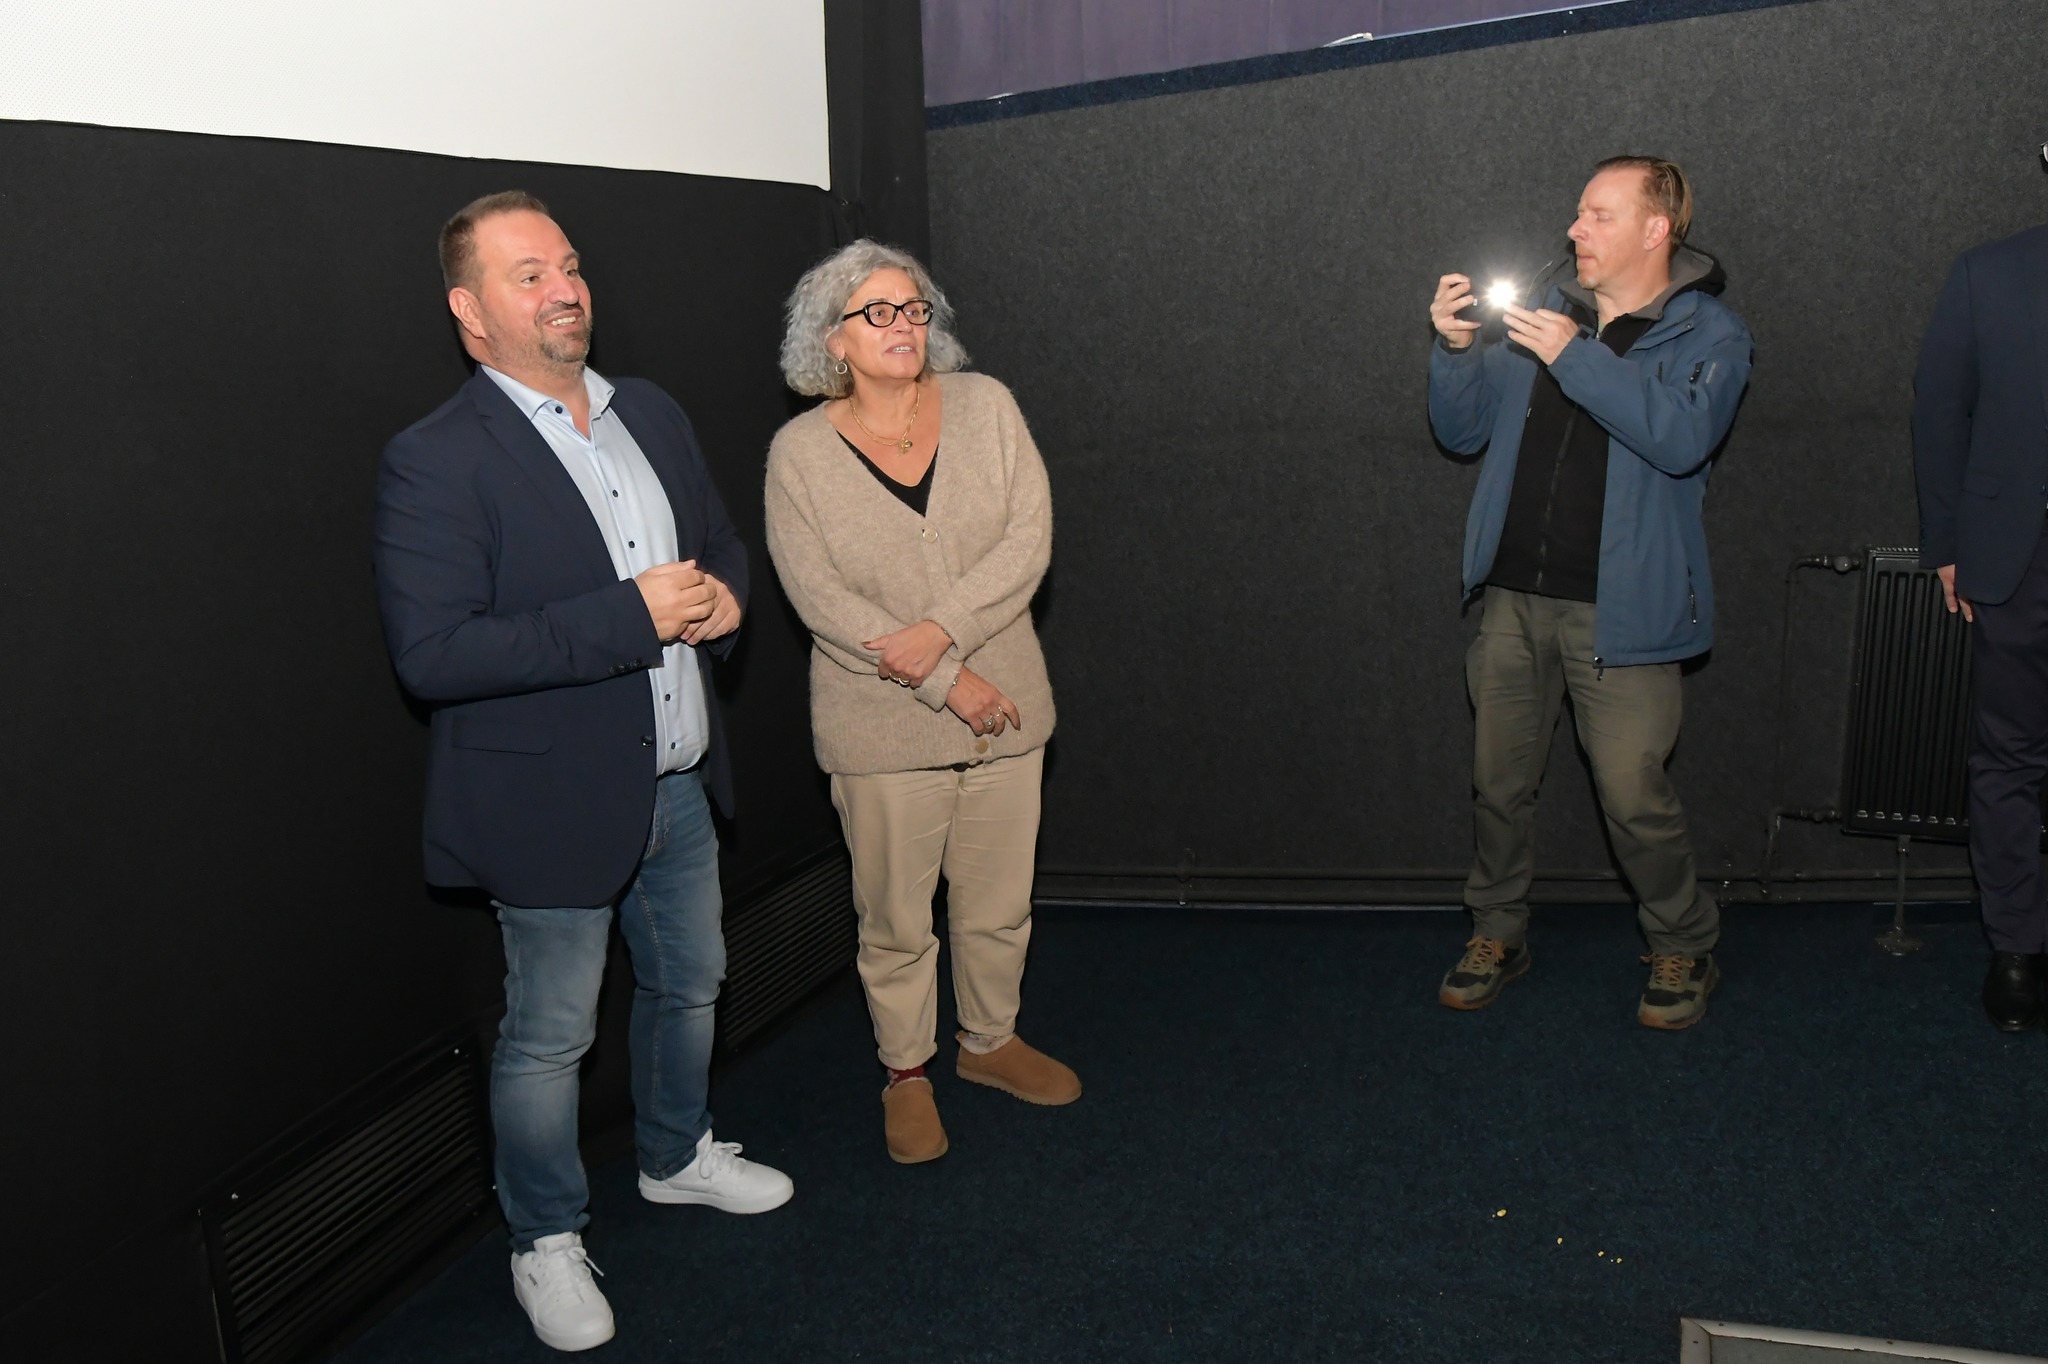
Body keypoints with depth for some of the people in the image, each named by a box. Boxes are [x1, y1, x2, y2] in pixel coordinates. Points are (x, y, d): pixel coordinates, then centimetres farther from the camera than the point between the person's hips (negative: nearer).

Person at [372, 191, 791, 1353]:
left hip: (680, 784, 7)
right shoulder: (435, 462, -17)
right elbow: (432, 655, -25)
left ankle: (677, 1156, 50)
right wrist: (631, 617, -28)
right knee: (549, 1037, 10)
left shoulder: (653, 414, 5)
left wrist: (724, 599, -8)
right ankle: (548, 1243, 34)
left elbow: (722, 544, 17)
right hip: (555, 806, -7)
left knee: (690, 983, 24)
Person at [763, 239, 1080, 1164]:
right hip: (881, 729, -2)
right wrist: (948, 684, -16)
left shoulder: (985, 406, 0)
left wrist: (944, 630, -20)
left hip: (1003, 708, 3)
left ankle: (989, 1041, 41)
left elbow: (1029, 538, -7)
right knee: (896, 917, 10)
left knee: (999, 904, 17)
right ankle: (906, 1071, 32)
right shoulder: (801, 451, -6)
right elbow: (821, 598, -12)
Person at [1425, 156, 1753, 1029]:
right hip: (1514, 597, 5)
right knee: (1499, 783, 11)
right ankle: (1497, 933, 30)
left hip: (1618, 611, -4)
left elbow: (1683, 435, -20)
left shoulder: (1708, 334, 0)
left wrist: (1574, 356, -22)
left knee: (1635, 798, -4)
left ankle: (1683, 950, 20)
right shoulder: (1543, 315, 14)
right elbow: (1463, 431, 13)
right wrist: (1454, 349, -4)